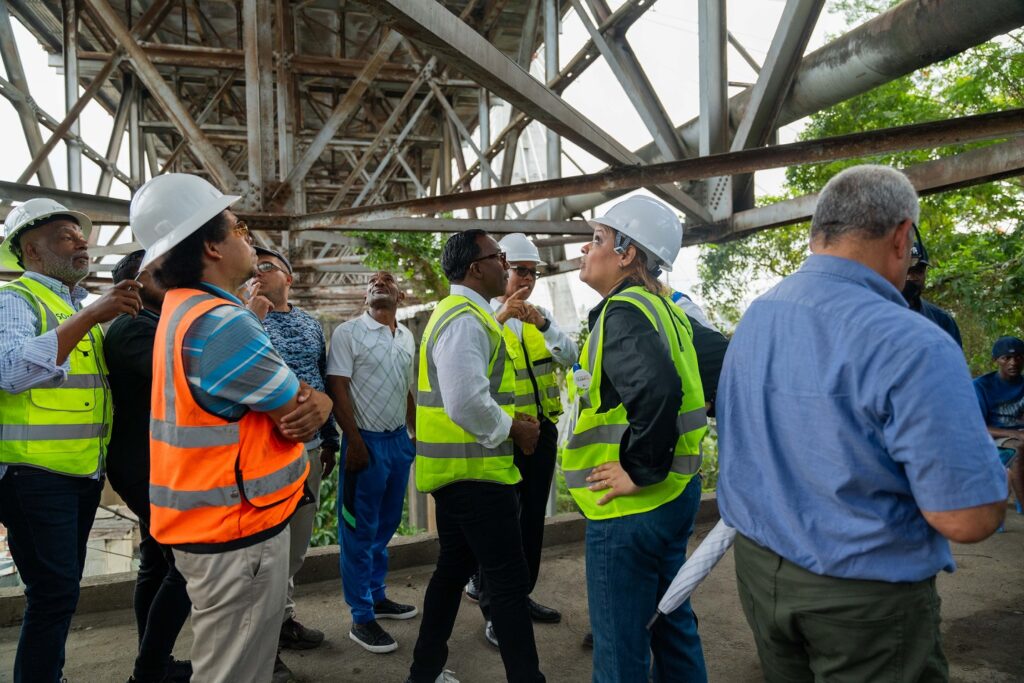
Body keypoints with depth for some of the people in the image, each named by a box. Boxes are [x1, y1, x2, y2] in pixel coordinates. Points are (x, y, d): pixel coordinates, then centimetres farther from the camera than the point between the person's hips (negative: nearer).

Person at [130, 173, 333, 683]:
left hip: (214, 523, 10)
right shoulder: (221, 324, -24)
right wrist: (321, 404, 5)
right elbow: (300, 413, -17)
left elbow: (284, 392, 7)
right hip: (238, 532, -10)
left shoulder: (184, 309, 9)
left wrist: (306, 402, -14)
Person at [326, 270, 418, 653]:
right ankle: (361, 618, 11)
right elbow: (337, 389, -12)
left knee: (386, 525, 16)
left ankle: (376, 597, 31)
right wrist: (355, 442, -15)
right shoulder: (348, 333, -8)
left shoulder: (407, 337, 12)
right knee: (360, 531, 2)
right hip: (367, 441, -6)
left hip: (400, 439, 7)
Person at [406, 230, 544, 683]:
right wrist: (512, 429, -13)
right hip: (474, 470, -11)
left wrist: (508, 419, 10)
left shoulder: (458, 313, 16)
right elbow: (466, 403, -28)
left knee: (456, 566, 19)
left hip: (458, 467, 11)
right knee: (510, 581, -2)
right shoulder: (466, 319, -18)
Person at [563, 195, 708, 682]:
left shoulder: (624, 312, -18)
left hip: (630, 509, -10)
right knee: (671, 623, 23)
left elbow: (656, 390, -35)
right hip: (673, 495, 10)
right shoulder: (662, 309, 11)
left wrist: (641, 471, -23)